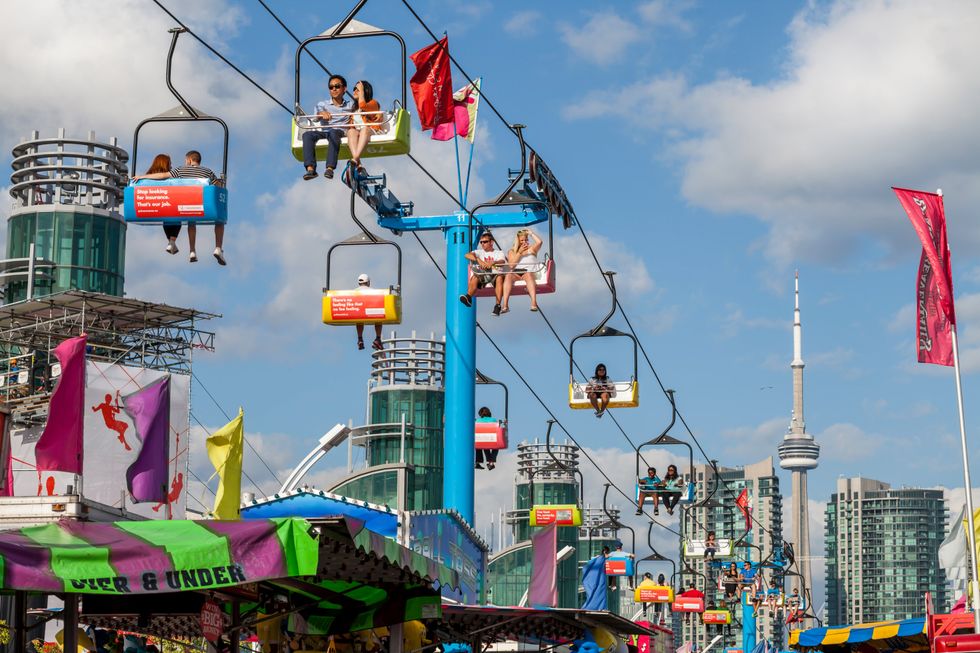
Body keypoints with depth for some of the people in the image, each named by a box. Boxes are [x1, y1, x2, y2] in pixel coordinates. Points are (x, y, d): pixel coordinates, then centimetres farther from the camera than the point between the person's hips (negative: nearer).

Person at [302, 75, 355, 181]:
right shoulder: (322, 104, 15)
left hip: (339, 131, -2)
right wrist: (323, 113, -29)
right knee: (307, 134, -30)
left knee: (333, 133, -39)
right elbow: (317, 114, -6)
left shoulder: (350, 105, 20)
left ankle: (330, 168, -51)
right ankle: (310, 169, -41)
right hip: (324, 132, 2)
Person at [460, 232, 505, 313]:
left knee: (499, 277, -36)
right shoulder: (479, 252, 21)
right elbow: (467, 255, -1)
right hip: (482, 275, 2)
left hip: (494, 274, -2)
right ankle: (468, 297, -54)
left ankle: (498, 305, -46)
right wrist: (479, 260, -21)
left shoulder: (498, 253, 17)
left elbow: (502, 262, -6)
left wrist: (493, 263, -30)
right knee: (474, 277, -31)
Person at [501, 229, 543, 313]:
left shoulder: (532, 249, 18)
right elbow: (511, 265, 2)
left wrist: (531, 233, 7)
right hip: (515, 273, 1)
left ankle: (534, 303, -55)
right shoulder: (512, 251, 19)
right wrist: (519, 252, -3)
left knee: (528, 275, -38)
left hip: (529, 272, -1)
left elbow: (539, 242, -4)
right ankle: (505, 305, -46)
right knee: (508, 276, -33)